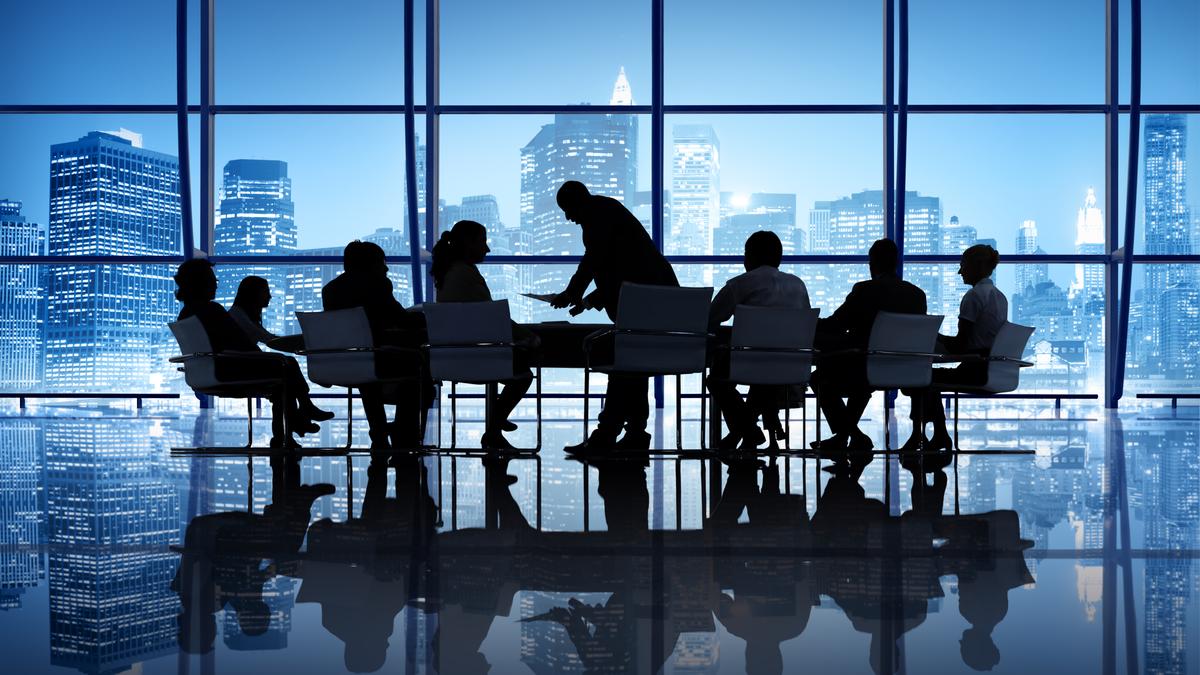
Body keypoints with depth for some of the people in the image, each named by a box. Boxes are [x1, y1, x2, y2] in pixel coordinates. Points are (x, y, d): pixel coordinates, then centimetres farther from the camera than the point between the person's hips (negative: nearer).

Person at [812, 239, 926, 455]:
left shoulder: (864, 290, -14)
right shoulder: (917, 294, 2)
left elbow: (835, 325, -9)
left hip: (864, 369, -6)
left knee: (821, 376, 21)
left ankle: (855, 436, 15)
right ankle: (844, 434, 39)